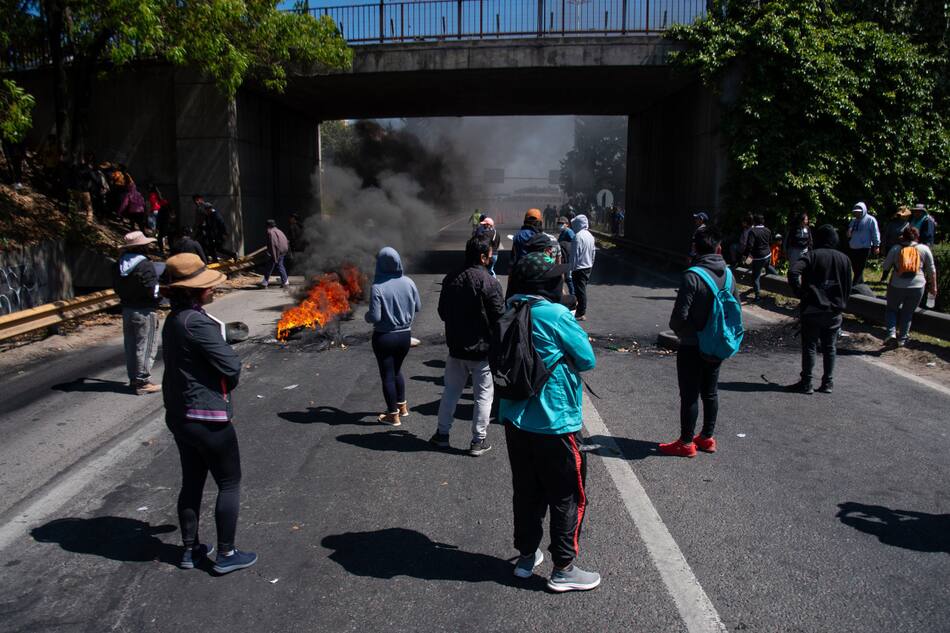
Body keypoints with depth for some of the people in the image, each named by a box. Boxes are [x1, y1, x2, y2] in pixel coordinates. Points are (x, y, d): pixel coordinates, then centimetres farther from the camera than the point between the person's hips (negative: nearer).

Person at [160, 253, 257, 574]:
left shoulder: (173, 320, 8)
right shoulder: (198, 322, -22)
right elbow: (231, 366, -20)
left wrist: (221, 382, 2)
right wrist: (227, 385, 2)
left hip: (179, 416, 9)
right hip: (208, 418, -9)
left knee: (192, 482, 19)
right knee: (230, 484, 5)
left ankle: (190, 549, 31)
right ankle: (226, 554, 14)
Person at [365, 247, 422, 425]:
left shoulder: (377, 287, -20)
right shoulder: (408, 282, -7)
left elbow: (375, 317, -20)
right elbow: (418, 307, 3)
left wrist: (367, 315, 1)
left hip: (384, 337, -4)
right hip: (405, 335, 4)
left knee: (387, 375, 10)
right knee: (396, 370, 26)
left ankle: (393, 415, 19)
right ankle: (402, 406, 37)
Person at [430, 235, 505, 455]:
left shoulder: (450, 279, 1)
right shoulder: (489, 283, -18)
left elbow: (442, 311, 9)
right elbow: (500, 317, -17)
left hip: (456, 347, 5)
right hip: (483, 349, -5)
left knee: (451, 391, 18)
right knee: (483, 395, 8)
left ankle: (442, 433, 27)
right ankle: (479, 441, 13)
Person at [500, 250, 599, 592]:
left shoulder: (510, 313, 2)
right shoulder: (557, 315, -18)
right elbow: (587, 360, -10)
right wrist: (574, 328, 7)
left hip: (516, 420, 7)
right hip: (555, 423, -7)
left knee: (526, 491, 19)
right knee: (568, 497, 8)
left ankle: (526, 556, 32)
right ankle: (564, 569, 15)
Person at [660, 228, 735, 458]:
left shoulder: (692, 276, -21)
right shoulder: (727, 274, 0)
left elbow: (680, 313, -21)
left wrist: (676, 329, 0)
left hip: (692, 346, -6)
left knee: (690, 395, 3)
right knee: (710, 392, 16)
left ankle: (686, 443, 12)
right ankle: (707, 437, 27)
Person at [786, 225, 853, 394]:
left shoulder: (812, 255, -7)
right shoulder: (844, 259, 7)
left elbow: (793, 272, -24)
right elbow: (848, 286, 10)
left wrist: (800, 292, -12)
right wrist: (841, 305, 18)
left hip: (812, 309, -4)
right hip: (834, 310, 4)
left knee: (809, 347, 2)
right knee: (829, 347, 12)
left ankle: (806, 383, 5)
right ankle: (828, 382, 16)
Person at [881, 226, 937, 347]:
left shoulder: (895, 248, 1)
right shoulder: (924, 249, 3)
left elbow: (885, 267, 4)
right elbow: (931, 270, 7)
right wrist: (933, 287, 15)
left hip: (897, 286, -1)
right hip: (917, 287, 1)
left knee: (891, 309, 17)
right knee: (907, 313, 14)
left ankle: (891, 333, -1)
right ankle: (902, 339, 19)